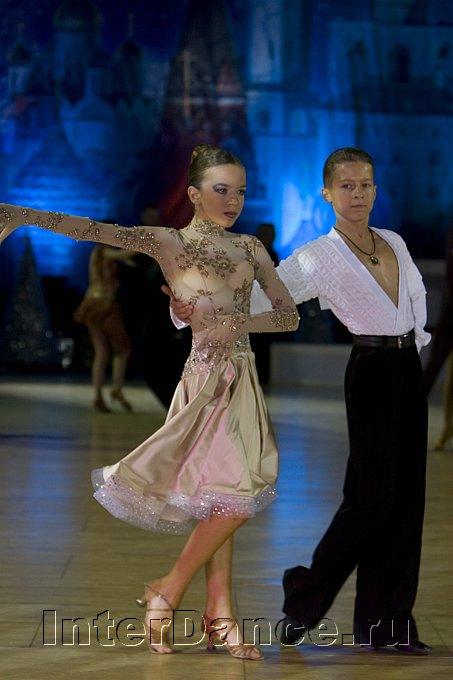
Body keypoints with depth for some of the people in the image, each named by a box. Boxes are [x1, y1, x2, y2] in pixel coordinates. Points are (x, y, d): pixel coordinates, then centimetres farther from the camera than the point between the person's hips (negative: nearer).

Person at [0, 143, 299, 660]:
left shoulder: (249, 247, 11)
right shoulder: (169, 242, -2)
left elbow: (289, 315, 11)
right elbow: (94, 230, -14)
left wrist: (239, 322, -6)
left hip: (241, 377, 5)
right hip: (206, 377, -5)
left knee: (220, 500, 5)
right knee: (238, 492, -14)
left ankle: (219, 618, 7)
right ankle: (166, 593, 1)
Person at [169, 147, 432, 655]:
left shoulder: (394, 243, 12)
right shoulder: (319, 256, -7)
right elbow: (262, 295, -16)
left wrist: (417, 337, 16)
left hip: (409, 368, 6)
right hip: (372, 372, -6)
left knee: (406, 497, 4)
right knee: (371, 494, -9)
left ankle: (389, 622, 9)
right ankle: (307, 595, 8)